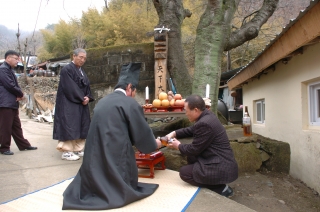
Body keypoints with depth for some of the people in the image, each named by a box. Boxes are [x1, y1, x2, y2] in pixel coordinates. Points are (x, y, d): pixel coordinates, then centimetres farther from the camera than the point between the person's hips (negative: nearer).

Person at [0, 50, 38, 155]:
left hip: (12, 103, 10)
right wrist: (21, 94, -5)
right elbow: (10, 85, -19)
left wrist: (19, 95, -3)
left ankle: (23, 145, 22)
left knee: (16, 126, 15)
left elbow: (15, 85, 16)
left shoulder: (10, 70, 17)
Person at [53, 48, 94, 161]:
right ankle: (66, 152, 2)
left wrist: (88, 97, -6)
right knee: (69, 127, -6)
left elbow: (87, 86, 13)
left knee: (80, 127, 10)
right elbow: (70, 88, -18)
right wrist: (82, 99, -14)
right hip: (69, 105, -9)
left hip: (81, 104, 9)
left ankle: (78, 149, 18)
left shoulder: (81, 71, 17)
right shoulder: (67, 70, -11)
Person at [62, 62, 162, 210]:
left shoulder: (102, 101, 14)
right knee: (123, 186, 13)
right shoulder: (130, 103, -9)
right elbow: (142, 133, -2)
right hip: (116, 156, -7)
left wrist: (134, 143, 34)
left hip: (96, 157, 7)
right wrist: (153, 144, 19)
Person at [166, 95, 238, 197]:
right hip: (222, 161, 10)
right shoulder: (206, 115, 4)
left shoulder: (204, 123, -25)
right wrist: (174, 133, 7)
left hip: (222, 168, -10)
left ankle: (221, 188, -1)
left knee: (184, 172, -2)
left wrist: (178, 146, 2)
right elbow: (191, 130, 19)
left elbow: (194, 149, -16)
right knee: (191, 156, 19)